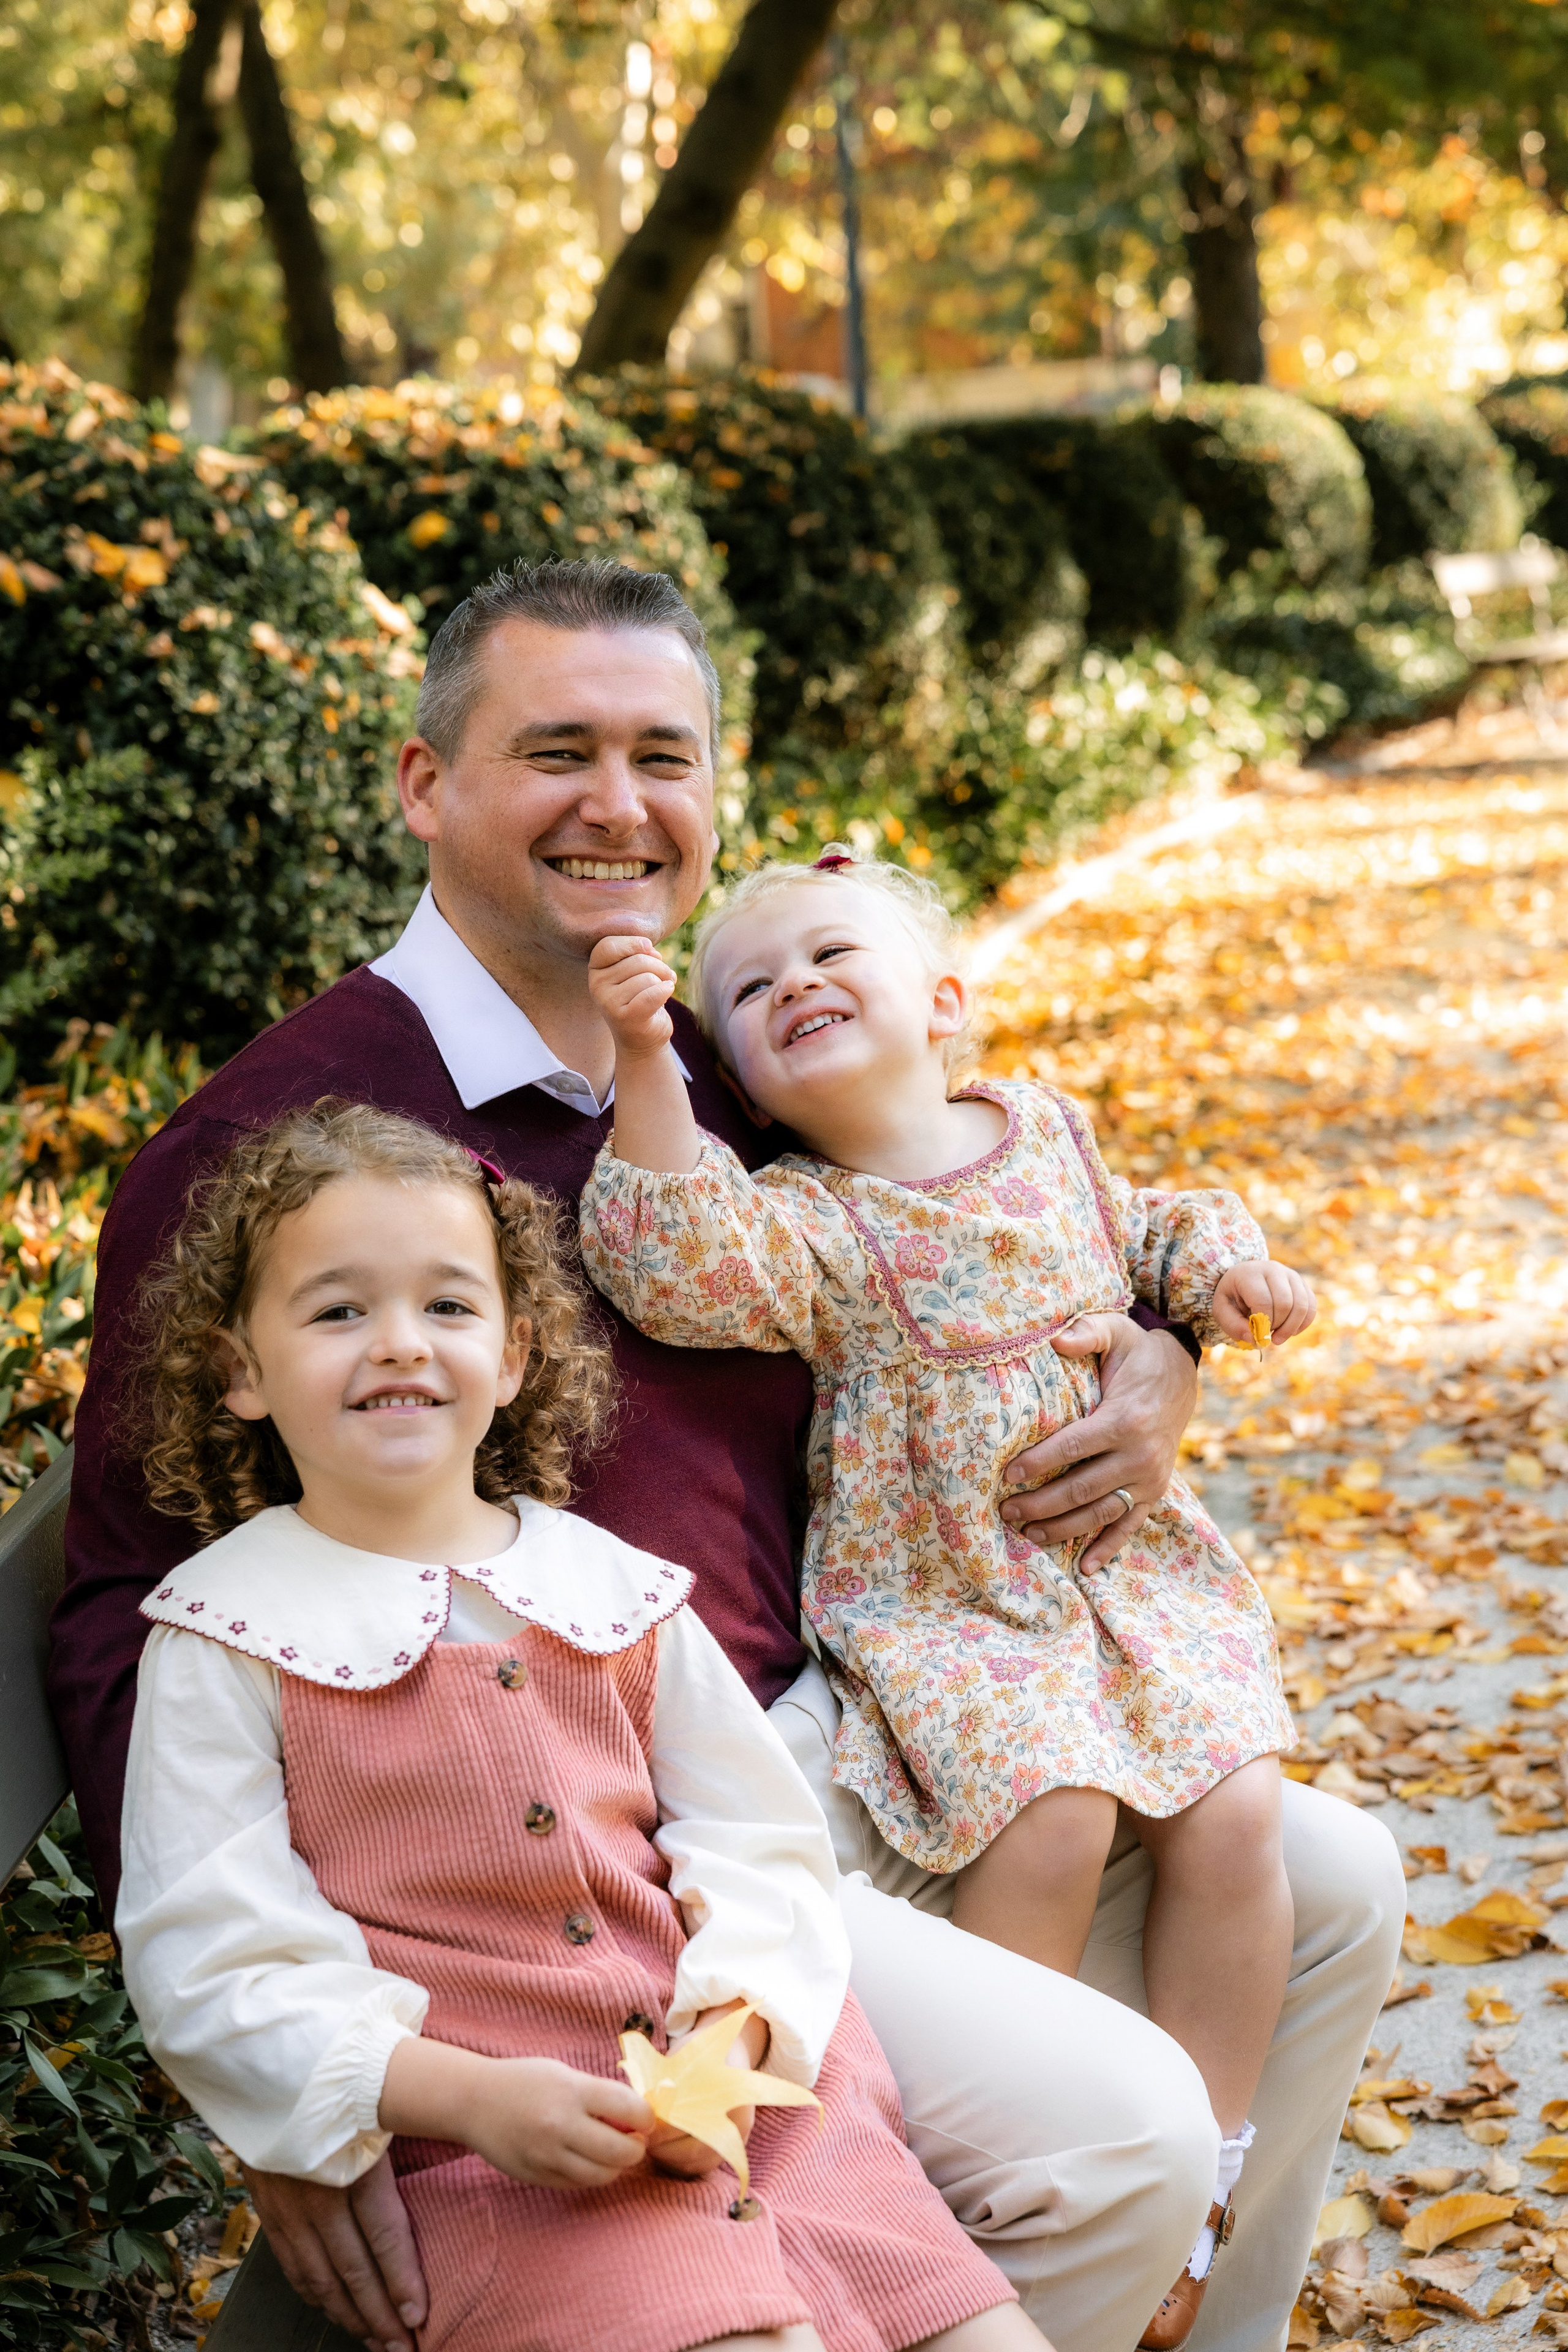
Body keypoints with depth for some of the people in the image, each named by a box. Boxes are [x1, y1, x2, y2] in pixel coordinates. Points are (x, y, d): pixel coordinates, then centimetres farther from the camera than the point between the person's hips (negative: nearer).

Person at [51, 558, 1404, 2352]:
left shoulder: (735, 1092, 9)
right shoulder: (273, 1142, -13)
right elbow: (128, 1623, -13)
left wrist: (1152, 1372, 2)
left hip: (837, 1743, 8)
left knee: (1327, 1890, 12)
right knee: (1118, 2123, -21)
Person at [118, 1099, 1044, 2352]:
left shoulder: (614, 1589, 12)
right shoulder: (230, 1640, 0)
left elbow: (762, 1849, 11)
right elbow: (214, 1973, -5)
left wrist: (728, 2047, -9)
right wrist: (478, 2099, -17)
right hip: (483, 2158, -4)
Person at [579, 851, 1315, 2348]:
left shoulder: (1049, 1130, 9)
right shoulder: (801, 1225, -7)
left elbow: (1134, 1239, 28)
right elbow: (681, 1265, -29)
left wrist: (1213, 1257, 8)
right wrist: (644, 1062, -35)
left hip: (1125, 1566, 5)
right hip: (936, 1597, -4)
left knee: (1234, 1815, -12)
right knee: (1051, 1814, -26)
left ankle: (1200, 2175, 4)